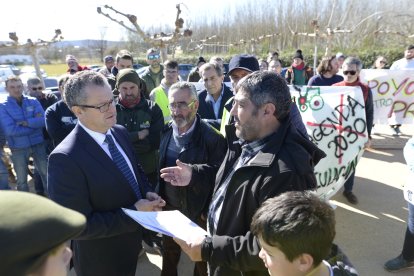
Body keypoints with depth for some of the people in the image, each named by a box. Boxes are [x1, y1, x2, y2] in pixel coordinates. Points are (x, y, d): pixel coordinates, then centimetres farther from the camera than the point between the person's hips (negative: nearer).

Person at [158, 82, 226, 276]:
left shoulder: (212, 137, -22)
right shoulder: (167, 131, -3)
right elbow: (161, 166, 7)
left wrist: (193, 172, -36)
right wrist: (159, 196, 6)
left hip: (198, 211, -5)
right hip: (169, 206, 5)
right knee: (169, 253, 27)